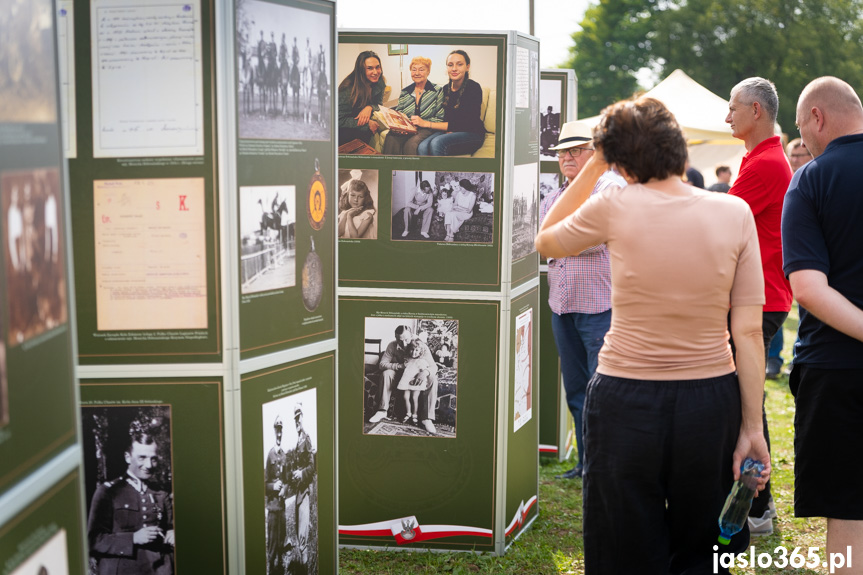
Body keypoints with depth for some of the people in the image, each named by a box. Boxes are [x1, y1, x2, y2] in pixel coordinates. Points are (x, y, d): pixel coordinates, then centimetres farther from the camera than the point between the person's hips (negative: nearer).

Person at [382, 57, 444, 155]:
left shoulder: (437, 91, 7)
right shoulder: (405, 92, 18)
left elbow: (441, 119, 1)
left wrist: (424, 122, -15)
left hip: (426, 130, -3)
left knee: (411, 144, -38)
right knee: (391, 139, -33)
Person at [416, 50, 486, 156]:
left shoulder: (474, 88, -12)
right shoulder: (446, 89, 6)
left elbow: (463, 125, -17)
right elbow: (444, 117, 12)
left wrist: (427, 124, -17)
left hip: (472, 134, -5)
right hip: (449, 132, 5)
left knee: (437, 142, -33)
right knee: (422, 147, -27)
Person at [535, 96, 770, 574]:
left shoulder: (615, 206, -10)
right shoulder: (735, 212, -5)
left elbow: (544, 242, 10)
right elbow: (749, 331, -6)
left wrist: (594, 165, 9)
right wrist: (752, 427, 0)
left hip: (627, 404, -2)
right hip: (710, 403, 2)